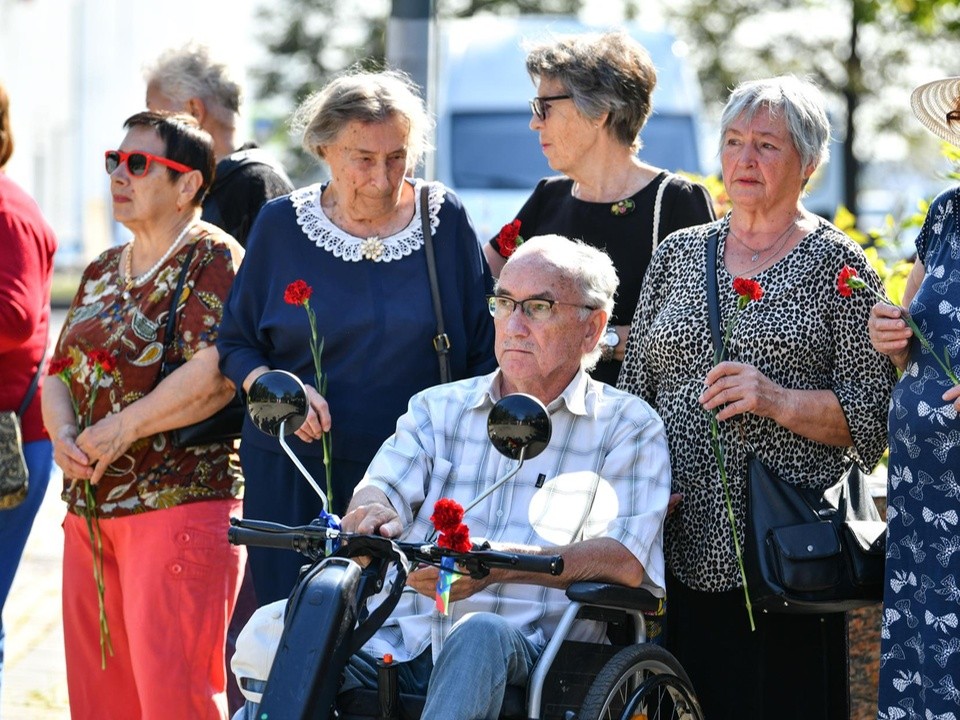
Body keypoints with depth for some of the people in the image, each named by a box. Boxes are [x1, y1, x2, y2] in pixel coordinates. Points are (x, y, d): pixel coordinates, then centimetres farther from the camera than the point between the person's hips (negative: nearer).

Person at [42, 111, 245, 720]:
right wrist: (63, 432, -4)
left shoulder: (213, 259, -6)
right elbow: (59, 371, 18)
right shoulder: (102, 274, 19)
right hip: (90, 509, 8)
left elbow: (214, 373, -18)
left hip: (180, 504, -8)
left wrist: (122, 428, -15)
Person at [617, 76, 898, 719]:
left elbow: (871, 414, -5)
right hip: (683, 545, 4)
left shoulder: (837, 265, 1)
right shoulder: (679, 254, 14)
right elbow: (634, 389, 17)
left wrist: (778, 400, -18)